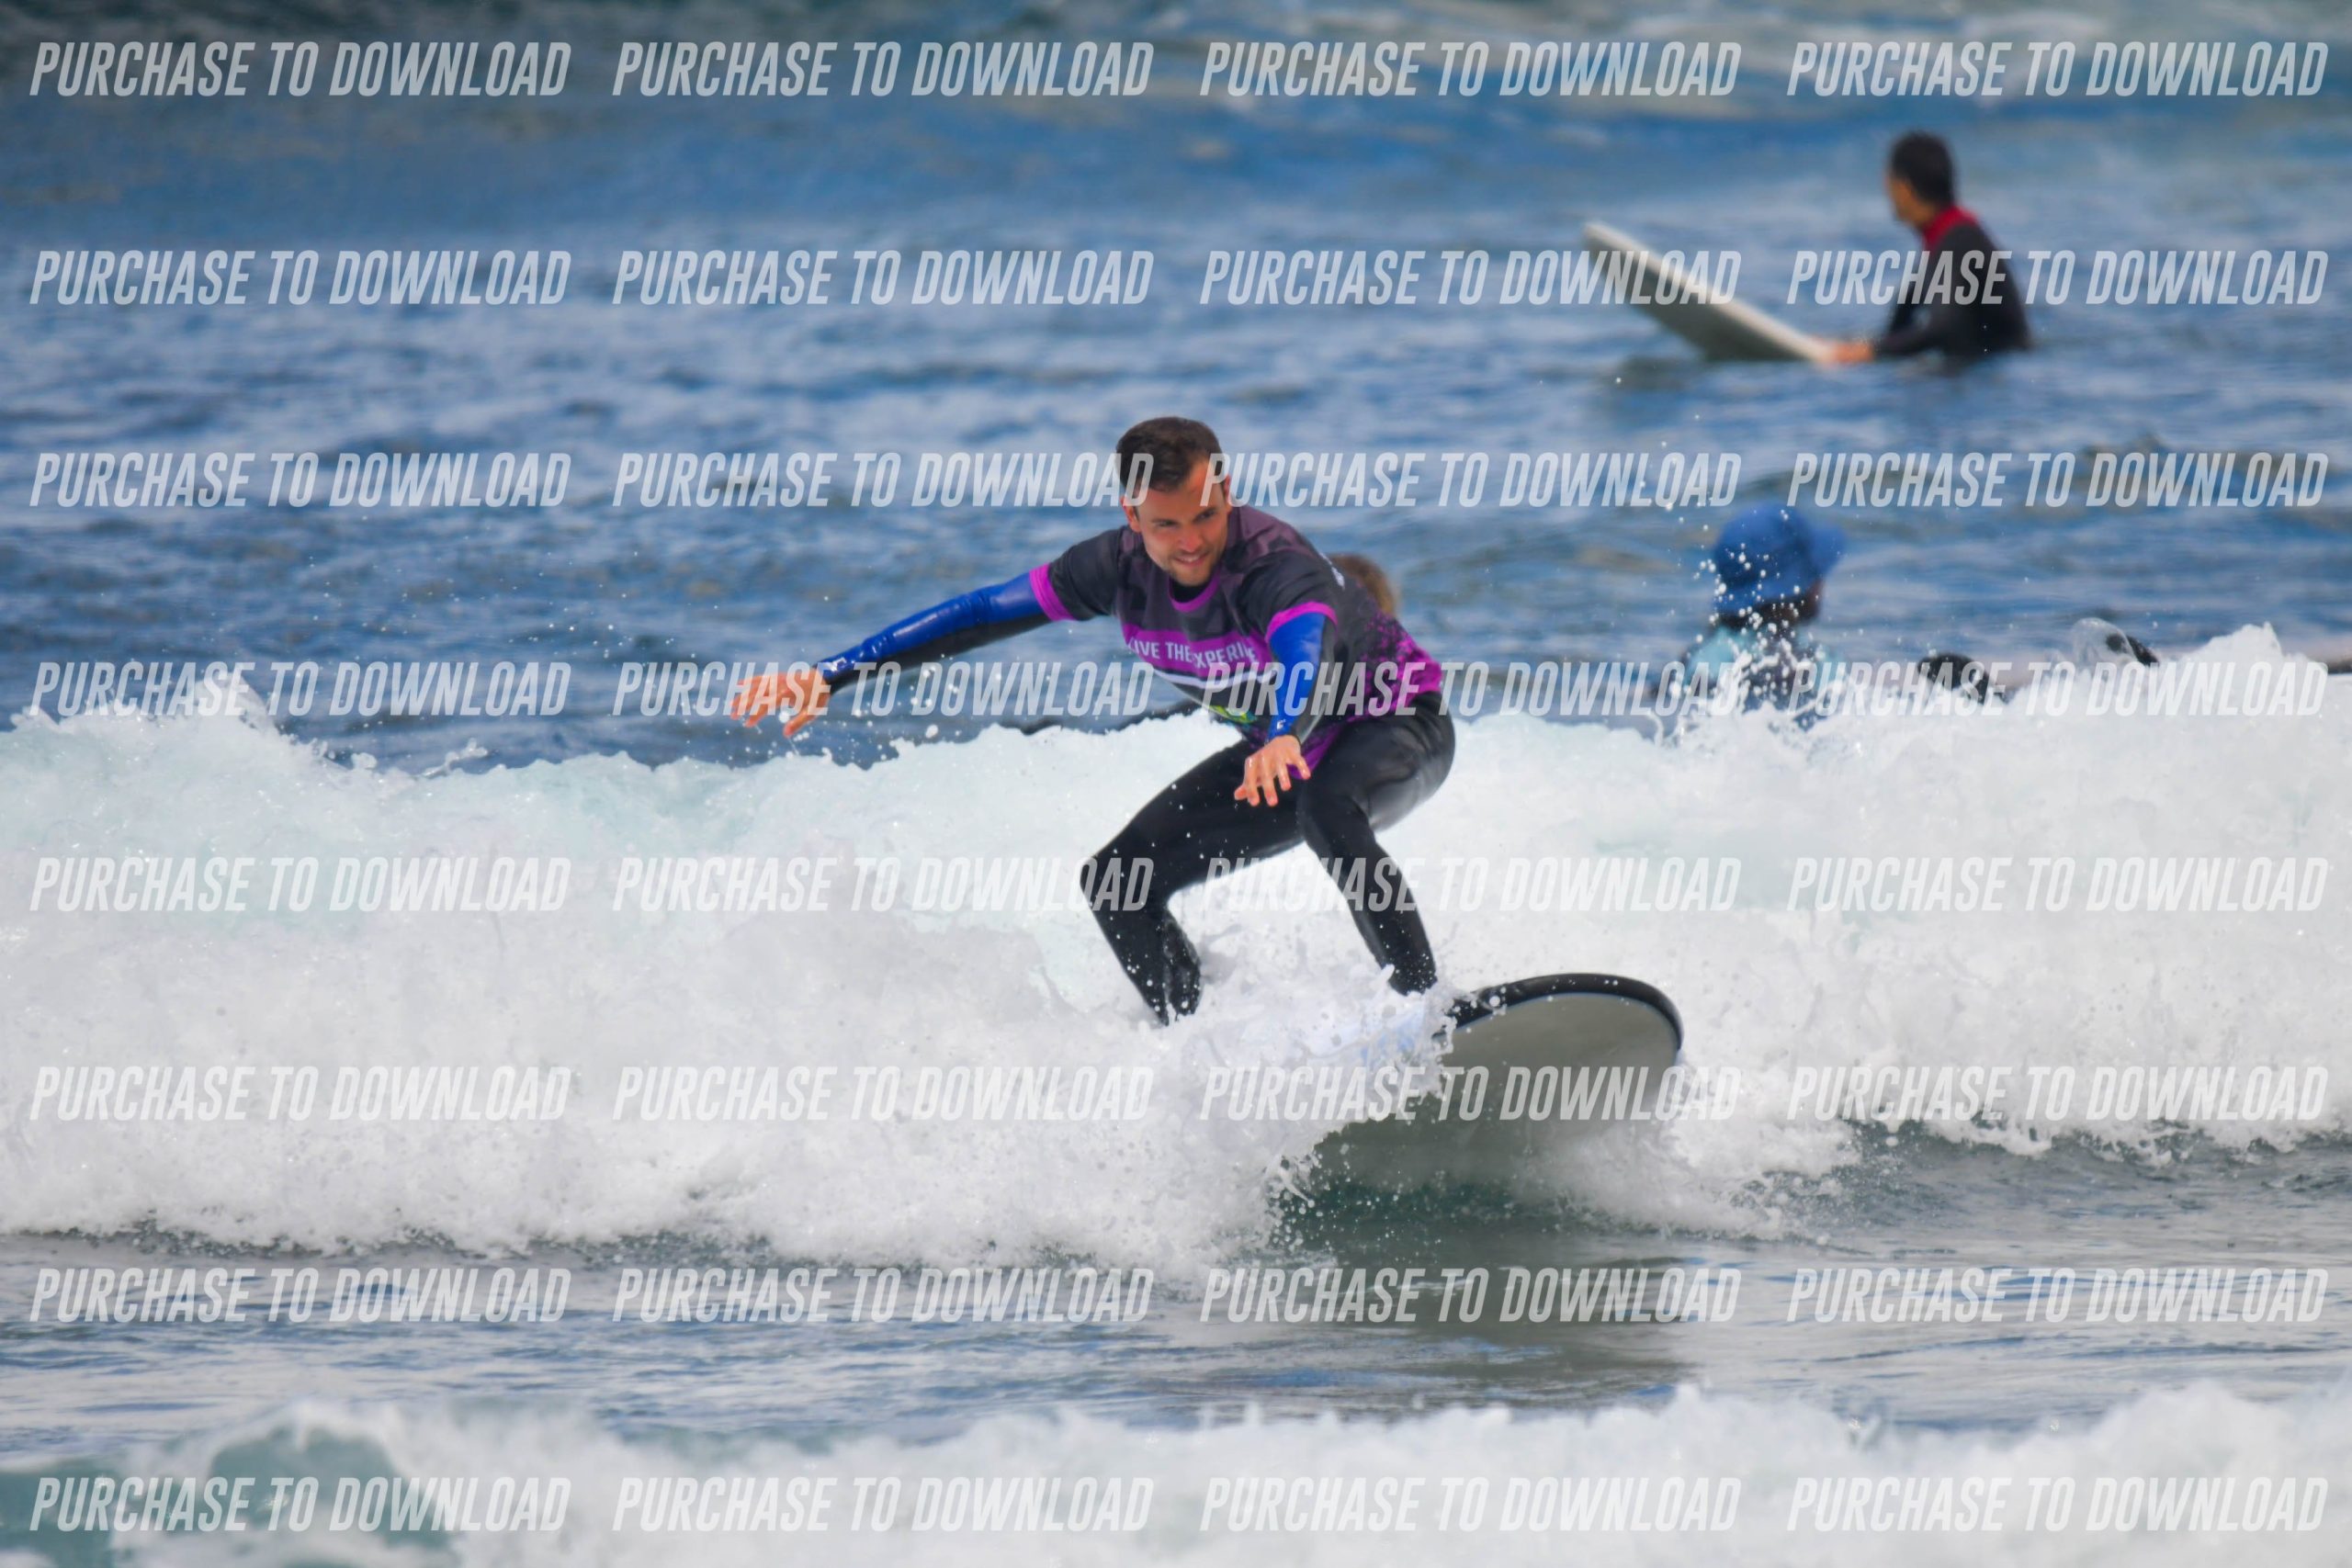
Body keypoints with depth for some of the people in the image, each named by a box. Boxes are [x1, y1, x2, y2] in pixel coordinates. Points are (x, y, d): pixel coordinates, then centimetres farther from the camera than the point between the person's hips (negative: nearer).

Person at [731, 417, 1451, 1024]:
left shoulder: (1275, 564, -37)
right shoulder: (1120, 565, -17)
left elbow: (1309, 654, -58)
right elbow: (979, 614, -12)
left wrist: (1284, 741, -80)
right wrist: (828, 675, -16)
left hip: (1400, 727, -7)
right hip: (1282, 746, 7)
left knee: (1325, 806, -41)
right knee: (1117, 881, -3)